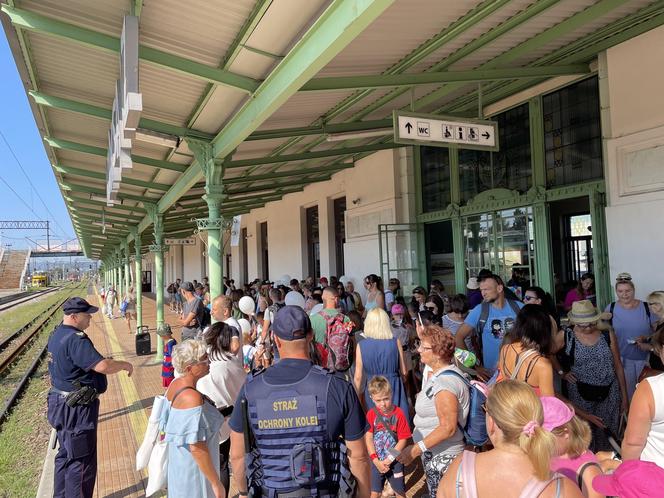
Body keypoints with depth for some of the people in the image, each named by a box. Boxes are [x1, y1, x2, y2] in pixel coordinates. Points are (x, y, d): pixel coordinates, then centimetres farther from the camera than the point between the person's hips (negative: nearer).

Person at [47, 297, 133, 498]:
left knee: (66, 455, 24)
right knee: (82, 460, 3)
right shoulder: (75, 340, -25)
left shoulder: (57, 334, 7)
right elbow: (103, 366, -32)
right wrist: (125, 364, -15)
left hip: (64, 404, 11)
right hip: (77, 408, -11)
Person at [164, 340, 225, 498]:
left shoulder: (175, 384, -5)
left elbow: (167, 424, 7)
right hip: (194, 467, -8)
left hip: (178, 459, 8)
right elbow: (197, 448, -29)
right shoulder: (193, 398, -31)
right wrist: (216, 483, -20)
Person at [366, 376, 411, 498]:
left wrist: (388, 460, -13)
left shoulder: (398, 414, -14)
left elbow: (403, 440, -12)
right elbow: (369, 438, -7)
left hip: (395, 462, -1)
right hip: (377, 462, 2)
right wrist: (376, 461, -13)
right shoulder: (371, 414, -9)